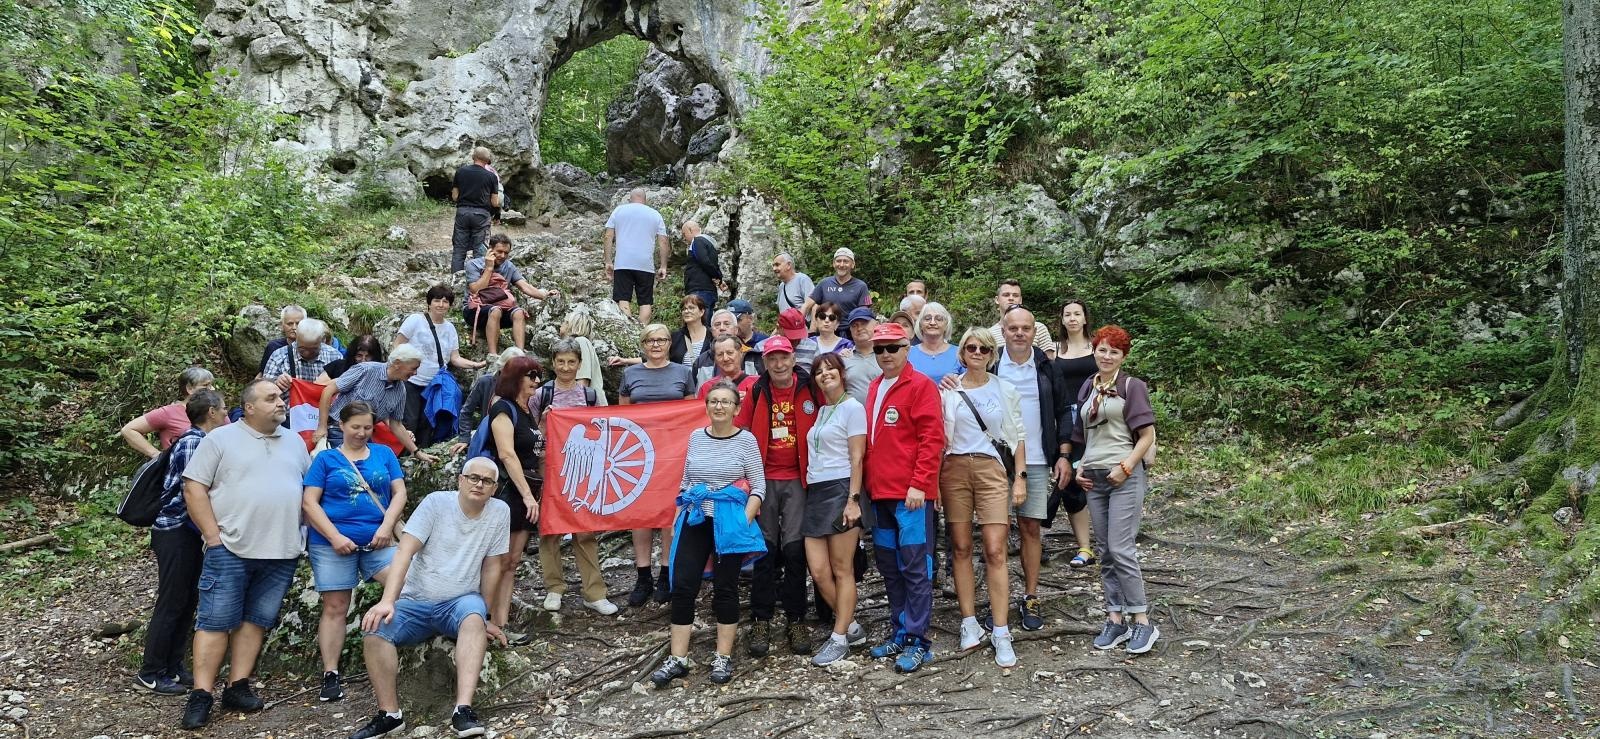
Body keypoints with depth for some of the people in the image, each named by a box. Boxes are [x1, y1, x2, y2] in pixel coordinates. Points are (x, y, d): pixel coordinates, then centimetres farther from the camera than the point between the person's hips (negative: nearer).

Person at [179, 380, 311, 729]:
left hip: (281, 552, 5)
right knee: (216, 620, -3)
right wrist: (214, 537, -10)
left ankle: (238, 687, 17)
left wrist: (301, 533, 7)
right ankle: (201, 695, 2)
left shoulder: (294, 442, 13)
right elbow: (194, 488, -4)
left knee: (256, 621, 9)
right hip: (230, 549, -4)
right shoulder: (220, 438, -1)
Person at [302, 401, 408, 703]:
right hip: (333, 542, -1)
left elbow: (399, 492, 8)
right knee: (335, 608, 1)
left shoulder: (384, 454, 13)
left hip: (378, 541, 1)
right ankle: (330, 676, 6)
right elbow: (309, 502, 1)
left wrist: (386, 526, -8)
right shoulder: (326, 458, 7)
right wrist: (335, 536, -10)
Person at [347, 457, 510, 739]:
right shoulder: (436, 502, -9)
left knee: (474, 616, -35)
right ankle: (390, 714, -14)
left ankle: (463, 710, -44)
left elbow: (491, 568, 3)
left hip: (460, 601, 0)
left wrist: (486, 617, 7)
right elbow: (405, 551, -16)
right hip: (415, 602, 1)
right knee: (374, 630, -27)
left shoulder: (500, 512, -4)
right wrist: (387, 601, -28)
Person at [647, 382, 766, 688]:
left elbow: (758, 486, -3)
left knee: (725, 588, 4)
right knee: (682, 585, 0)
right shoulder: (696, 437, 7)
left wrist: (745, 520, -13)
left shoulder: (745, 440, -4)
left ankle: (723, 658, 15)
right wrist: (677, 516, 11)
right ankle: (677, 659, 7)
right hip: (695, 519, 4)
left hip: (729, 522, -3)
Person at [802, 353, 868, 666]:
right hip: (815, 493, 7)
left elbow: (857, 459, -9)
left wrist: (853, 500, -15)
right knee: (819, 572, 2)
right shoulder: (819, 412, 19)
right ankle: (852, 627, 18)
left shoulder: (852, 408, -3)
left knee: (842, 571, -1)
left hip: (841, 490, -7)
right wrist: (811, 495, 11)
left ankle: (839, 638, 6)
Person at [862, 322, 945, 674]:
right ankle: (900, 632, 23)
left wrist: (919, 484, -17)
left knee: (915, 565, -4)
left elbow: (932, 439, -13)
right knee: (889, 564, 13)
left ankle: (917, 641, 1)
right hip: (880, 493, 8)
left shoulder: (921, 385, -7)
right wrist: (868, 481, 15)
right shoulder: (874, 388, 16)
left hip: (911, 493, -8)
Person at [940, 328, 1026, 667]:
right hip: (954, 470, 1)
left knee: (995, 551, -8)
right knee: (961, 548, 4)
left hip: (991, 470, -1)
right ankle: (969, 623, 12)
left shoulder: (1005, 390, 8)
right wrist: (933, 479, 1)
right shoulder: (948, 390, 8)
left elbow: (1017, 437, 9)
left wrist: (1020, 478, 2)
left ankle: (1001, 633, -6)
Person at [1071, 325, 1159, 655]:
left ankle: (1142, 622, -3)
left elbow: (1147, 436, -6)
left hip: (1124, 477, -6)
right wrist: (1081, 467, 9)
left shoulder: (1132, 386, -2)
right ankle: (1115, 619, 13)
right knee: (1105, 551, 7)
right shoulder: (1087, 390, 14)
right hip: (1094, 478, 6)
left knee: (1121, 549, -11)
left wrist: (1125, 467, -15)